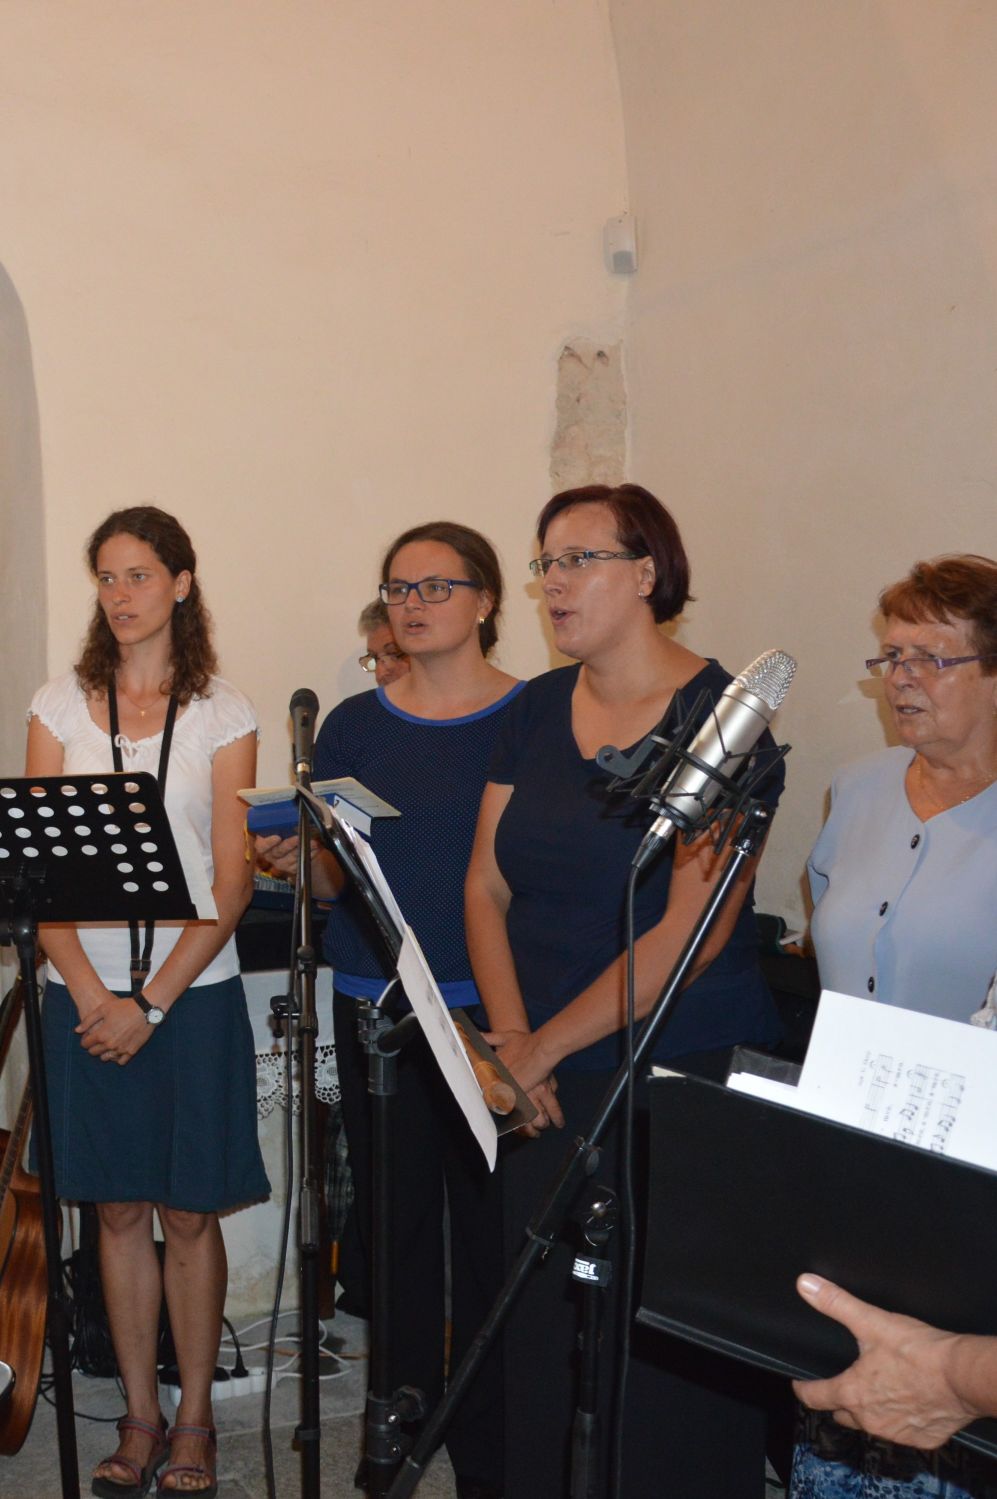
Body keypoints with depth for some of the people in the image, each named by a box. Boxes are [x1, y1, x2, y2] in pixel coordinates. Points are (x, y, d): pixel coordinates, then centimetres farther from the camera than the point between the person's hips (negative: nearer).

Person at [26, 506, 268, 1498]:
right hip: (85, 996, 2)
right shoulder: (59, 707, 5)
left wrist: (151, 1003, -13)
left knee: (189, 1213, 5)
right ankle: (140, 1418, 23)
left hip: (192, 995, -2)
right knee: (119, 1212, 10)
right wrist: (91, 995, -12)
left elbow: (231, 883, -5)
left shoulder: (223, 716, 0)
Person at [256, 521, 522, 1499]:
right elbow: (335, 882, 10)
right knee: (394, 1216, 10)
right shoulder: (353, 727, 8)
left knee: (488, 1219, 0)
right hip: (374, 1007, 3)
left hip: (486, 1006, -3)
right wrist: (296, 861, -12)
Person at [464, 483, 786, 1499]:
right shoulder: (536, 711, 9)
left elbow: (694, 927, -15)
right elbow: (486, 886, 6)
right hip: (543, 1084, 5)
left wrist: (547, 1043, -14)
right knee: (542, 1320, 8)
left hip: (680, 1072, -4)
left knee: (667, 1342, 1)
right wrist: (512, 1042, -7)